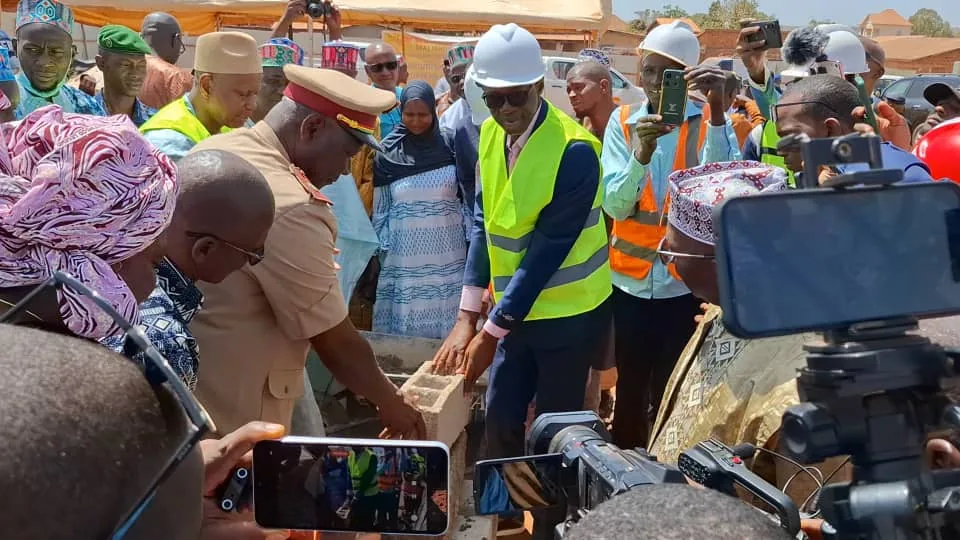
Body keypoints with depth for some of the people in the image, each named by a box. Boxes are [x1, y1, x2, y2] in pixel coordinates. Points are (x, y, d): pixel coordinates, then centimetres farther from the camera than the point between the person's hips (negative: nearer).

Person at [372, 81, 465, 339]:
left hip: (446, 255, 0)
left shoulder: (450, 145, 0)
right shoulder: (388, 153, 2)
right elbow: (380, 209, 7)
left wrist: (472, 244, 1)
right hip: (404, 257, 1)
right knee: (402, 324, 3)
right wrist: (378, 251, 5)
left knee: (445, 322, 2)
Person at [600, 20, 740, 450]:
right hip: (631, 280, 2)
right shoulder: (622, 122, 1)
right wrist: (642, 154, -26)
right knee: (630, 392, 12)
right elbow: (615, 206, -9)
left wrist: (717, 111, -29)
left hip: (687, 283, -2)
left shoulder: (710, 122, -3)